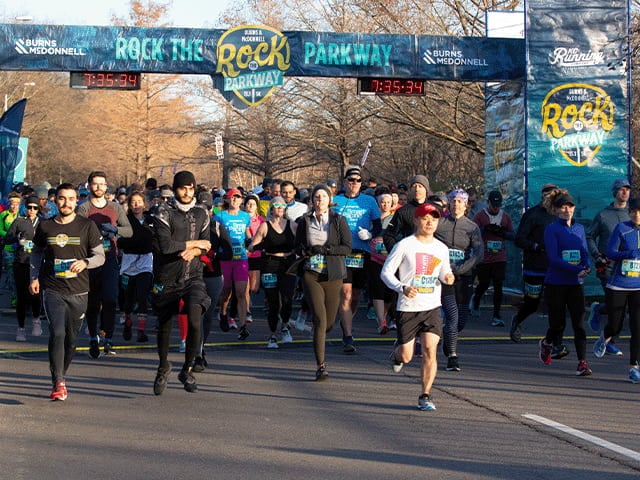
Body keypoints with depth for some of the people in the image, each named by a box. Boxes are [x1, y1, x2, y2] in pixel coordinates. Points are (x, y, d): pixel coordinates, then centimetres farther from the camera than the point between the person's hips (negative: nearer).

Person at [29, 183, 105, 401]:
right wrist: (34, 277, 9)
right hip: (52, 290, -1)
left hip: (78, 292, 1)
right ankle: (58, 383, -13)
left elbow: (100, 256, 4)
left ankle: (61, 376, 28)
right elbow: (36, 253, 21)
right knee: (57, 333, -15)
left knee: (71, 338, 7)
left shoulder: (87, 226, 1)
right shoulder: (45, 226, 5)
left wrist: (85, 263, -16)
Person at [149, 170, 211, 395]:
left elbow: (206, 246, 6)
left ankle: (187, 369, 3)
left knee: (194, 322, -17)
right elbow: (164, 245, -17)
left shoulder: (201, 213, 9)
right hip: (166, 278, -2)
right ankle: (163, 368, 34)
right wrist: (194, 243, -7)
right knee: (164, 326, 9)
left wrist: (192, 251, -16)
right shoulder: (163, 212, -6)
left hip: (192, 277, 2)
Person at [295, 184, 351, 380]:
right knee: (320, 318, -13)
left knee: (330, 321, 6)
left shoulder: (339, 221, 3)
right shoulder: (304, 221, 7)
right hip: (311, 274, -1)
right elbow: (298, 247, 11)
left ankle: (319, 344, 41)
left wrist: (325, 249, -15)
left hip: (333, 275, 1)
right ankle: (321, 366, -12)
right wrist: (307, 251, -11)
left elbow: (347, 248, -3)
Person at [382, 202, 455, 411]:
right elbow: (386, 272, -4)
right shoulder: (404, 245, -6)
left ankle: (425, 396, 0)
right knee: (406, 356, 2)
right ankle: (397, 351, 40)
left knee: (430, 350, -11)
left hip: (432, 308, 3)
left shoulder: (441, 248, 8)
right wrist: (402, 288, -21)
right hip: (408, 307, -3)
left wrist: (448, 277, -4)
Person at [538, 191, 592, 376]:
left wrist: (587, 267, -12)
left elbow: (585, 253, 11)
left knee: (579, 323, -6)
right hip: (555, 283, -4)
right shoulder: (551, 229, -6)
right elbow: (553, 258, -15)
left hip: (575, 284, 4)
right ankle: (547, 343, 36)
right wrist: (577, 270, -22)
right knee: (558, 324, 4)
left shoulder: (579, 228, 11)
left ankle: (582, 363, -7)